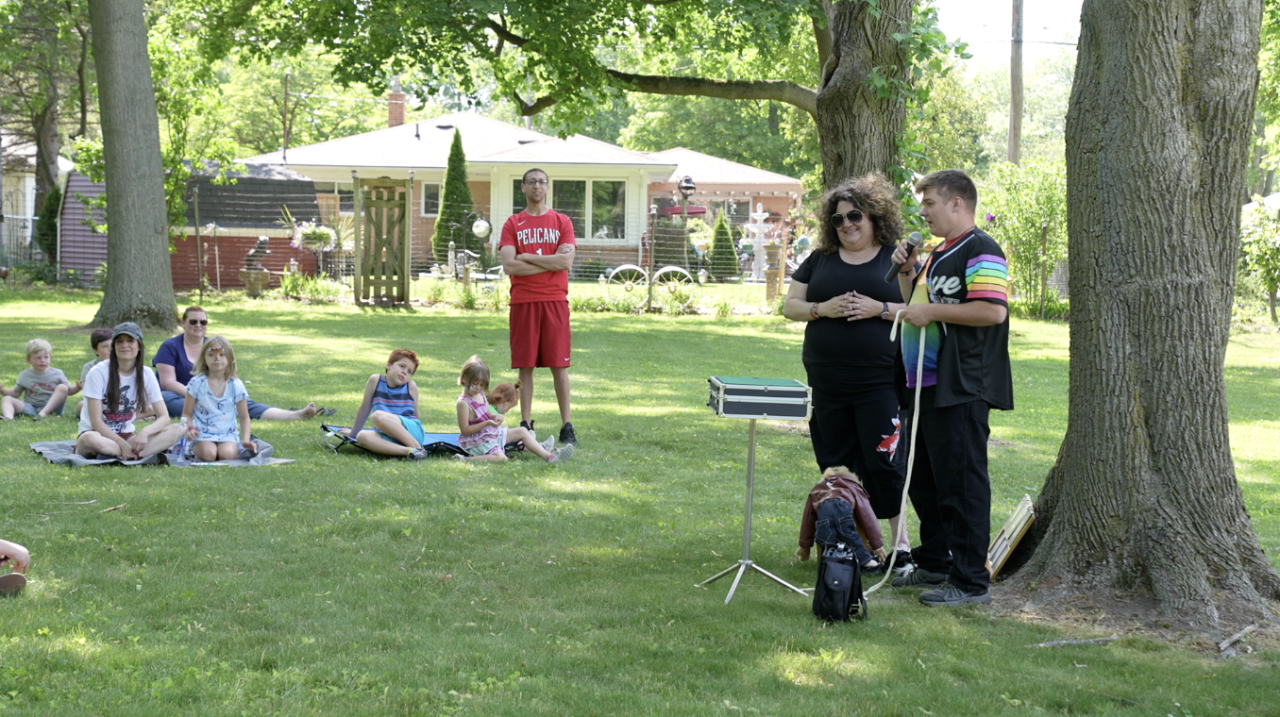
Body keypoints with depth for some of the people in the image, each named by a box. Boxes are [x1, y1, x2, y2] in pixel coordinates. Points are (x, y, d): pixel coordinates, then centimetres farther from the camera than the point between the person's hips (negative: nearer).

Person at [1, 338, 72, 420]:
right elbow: (15, 393, 16)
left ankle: (44, 413, -35)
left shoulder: (57, 374, 4)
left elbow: (69, 390, 8)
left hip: (52, 407, -2)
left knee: (62, 388, -24)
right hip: (31, 407, 2)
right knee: (7, 399, -15)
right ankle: (8, 417, -48)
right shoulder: (25, 375, 9)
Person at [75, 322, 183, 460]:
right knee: (91, 439, -42)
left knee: (176, 430, -21)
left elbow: (164, 417, -5)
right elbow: (96, 422, -14)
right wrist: (123, 444, -22)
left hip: (126, 436, 5)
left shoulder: (146, 374, -1)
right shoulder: (98, 373, -12)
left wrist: (145, 432, -26)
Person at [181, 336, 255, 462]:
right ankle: (195, 450, 3)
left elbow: (244, 417, 8)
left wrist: (246, 440, -6)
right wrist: (190, 428, -16)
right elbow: (187, 414, 5)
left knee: (227, 453, -32)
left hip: (228, 435, 0)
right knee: (208, 453, -31)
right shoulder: (197, 383, -1)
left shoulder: (236, 386, 1)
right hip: (203, 436, 0)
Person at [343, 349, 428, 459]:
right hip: (389, 438, 2)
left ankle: (417, 447, -31)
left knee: (377, 416, -30)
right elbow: (364, 410, 16)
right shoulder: (375, 380, 7)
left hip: (412, 432, -2)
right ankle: (408, 451, -43)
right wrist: (353, 432, 23)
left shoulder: (411, 386, 4)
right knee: (362, 436, -31)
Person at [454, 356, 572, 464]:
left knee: (522, 431, 13)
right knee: (500, 457, -32)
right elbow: (465, 430, -21)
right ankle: (466, 459, -25)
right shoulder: (463, 403, -20)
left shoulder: (481, 395, 7)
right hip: (477, 442, -10)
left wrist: (496, 416, -6)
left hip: (492, 433, 10)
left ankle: (548, 456, 14)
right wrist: (487, 423, -27)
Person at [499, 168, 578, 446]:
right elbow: (509, 265, -6)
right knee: (525, 365, 1)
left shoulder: (562, 222, 8)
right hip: (523, 302, 0)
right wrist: (550, 262, -7)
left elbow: (566, 261, -6)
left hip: (555, 301, 0)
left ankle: (566, 426, 3)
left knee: (559, 365, -1)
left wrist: (527, 257, -6)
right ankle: (526, 425, 7)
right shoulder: (512, 224, 8)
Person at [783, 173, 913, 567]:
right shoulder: (820, 260, 12)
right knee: (835, 465, 8)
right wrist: (823, 309, -8)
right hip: (826, 383, 4)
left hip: (879, 383, -4)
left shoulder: (897, 259, 3)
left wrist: (879, 309, -15)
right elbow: (790, 306, 10)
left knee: (882, 461, -7)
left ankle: (901, 544, 4)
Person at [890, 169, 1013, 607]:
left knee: (961, 482, -7)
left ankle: (970, 580, -1)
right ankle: (933, 564, 29)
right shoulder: (937, 255, 20)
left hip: (962, 389, -11)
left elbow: (993, 310, -24)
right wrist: (907, 273, 11)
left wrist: (933, 311, -18)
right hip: (928, 385, 11)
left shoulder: (979, 251, -12)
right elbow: (916, 308, 28)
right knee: (923, 479, 17)